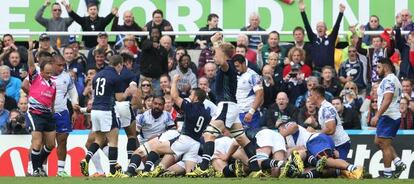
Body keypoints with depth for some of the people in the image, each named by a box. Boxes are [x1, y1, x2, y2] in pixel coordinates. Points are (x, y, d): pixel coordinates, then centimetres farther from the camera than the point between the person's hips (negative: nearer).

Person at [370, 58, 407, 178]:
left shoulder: (388, 80, -15)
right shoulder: (394, 79, 19)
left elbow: (387, 100, -25)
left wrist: (377, 116, -28)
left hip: (388, 117, -11)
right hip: (394, 116, 11)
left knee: (385, 145, -5)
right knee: (379, 142, 17)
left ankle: (387, 174, -3)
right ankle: (398, 163, 8)